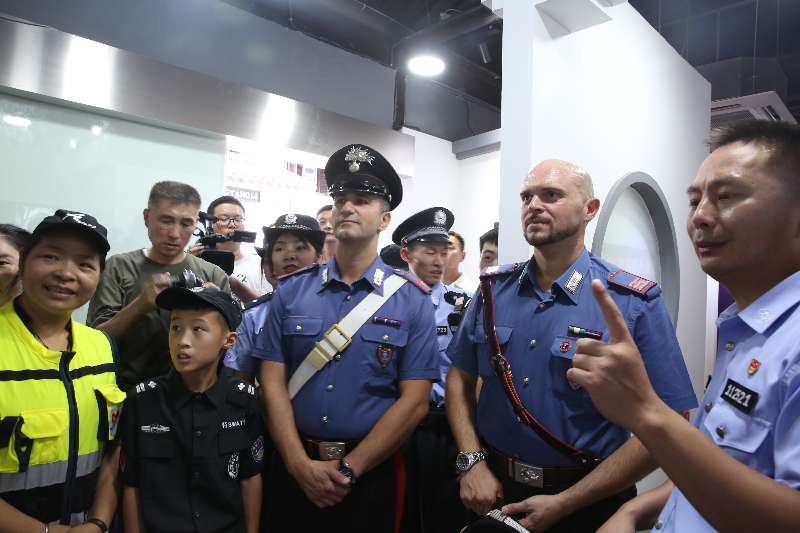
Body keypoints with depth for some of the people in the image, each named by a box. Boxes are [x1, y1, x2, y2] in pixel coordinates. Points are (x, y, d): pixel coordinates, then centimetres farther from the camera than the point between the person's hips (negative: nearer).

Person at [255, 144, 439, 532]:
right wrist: (301, 464, -12)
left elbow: (415, 401, -9)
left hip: (372, 474, -1)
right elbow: (273, 382, -3)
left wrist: (348, 470, -12)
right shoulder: (291, 290, 0)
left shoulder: (412, 300, -6)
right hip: (294, 468, 2)